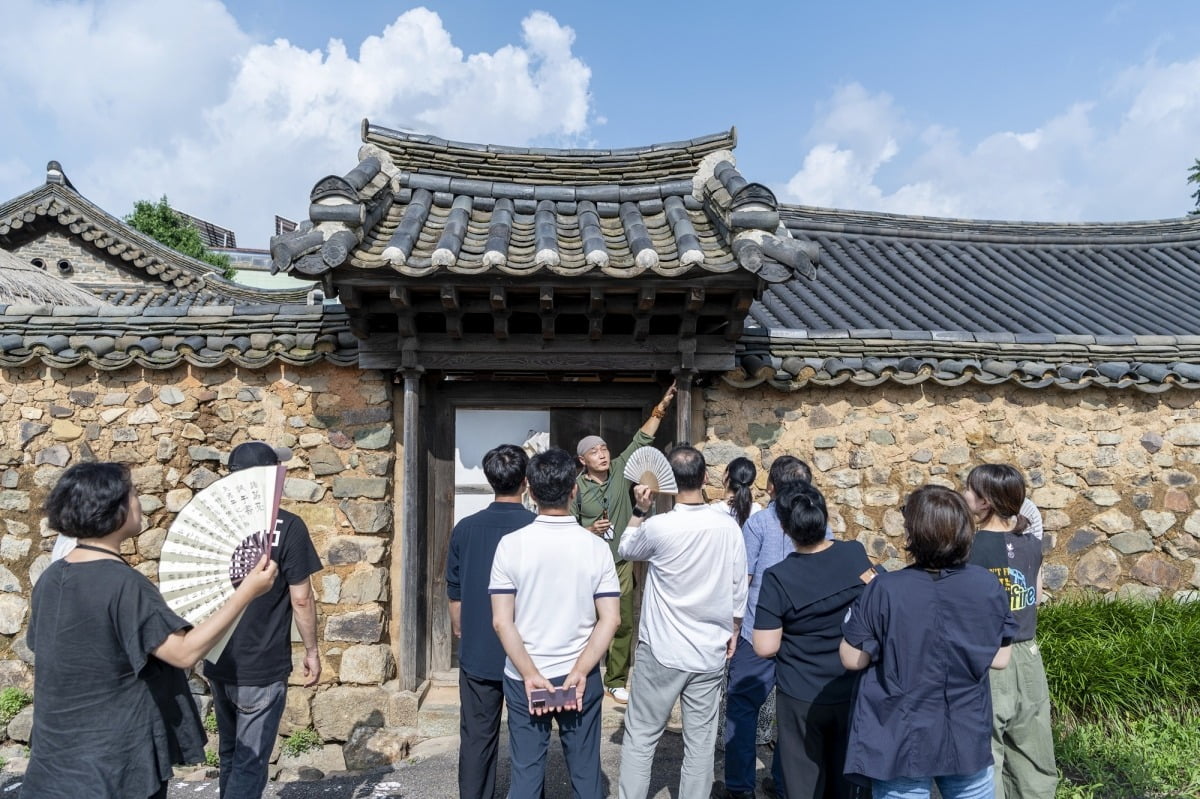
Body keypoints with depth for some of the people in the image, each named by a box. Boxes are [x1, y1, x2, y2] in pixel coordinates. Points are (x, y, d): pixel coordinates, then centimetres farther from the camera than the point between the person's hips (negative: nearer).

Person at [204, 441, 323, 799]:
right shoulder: (287, 527, -15)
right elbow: (301, 599, -14)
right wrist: (312, 651, 0)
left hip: (218, 664, 6)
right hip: (262, 668, -6)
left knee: (230, 755, 22)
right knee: (250, 764, 4)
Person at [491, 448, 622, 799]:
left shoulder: (511, 545, -10)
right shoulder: (596, 547, -8)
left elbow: (501, 621, -12)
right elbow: (610, 619, -10)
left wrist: (531, 675, -10)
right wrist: (579, 672, -10)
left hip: (522, 679, 0)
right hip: (581, 678, 0)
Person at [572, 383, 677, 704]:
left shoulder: (620, 471, 1)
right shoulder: (576, 487, -7)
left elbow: (641, 440, 0)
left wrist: (661, 408, -6)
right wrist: (590, 530, -19)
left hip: (622, 565, 3)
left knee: (624, 625, 8)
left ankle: (616, 681, 23)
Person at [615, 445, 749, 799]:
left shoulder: (658, 527, -16)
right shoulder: (728, 526, -8)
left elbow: (625, 550, 5)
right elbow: (738, 588, 2)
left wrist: (639, 510, 7)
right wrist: (733, 630, 15)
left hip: (662, 651, -2)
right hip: (711, 652, 3)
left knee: (641, 736, 11)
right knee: (701, 739, 13)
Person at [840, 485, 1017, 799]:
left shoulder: (885, 590, -22)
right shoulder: (987, 585, -11)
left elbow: (852, 659, -12)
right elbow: (1000, 659, 1)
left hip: (902, 742, -3)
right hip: (968, 737, 3)